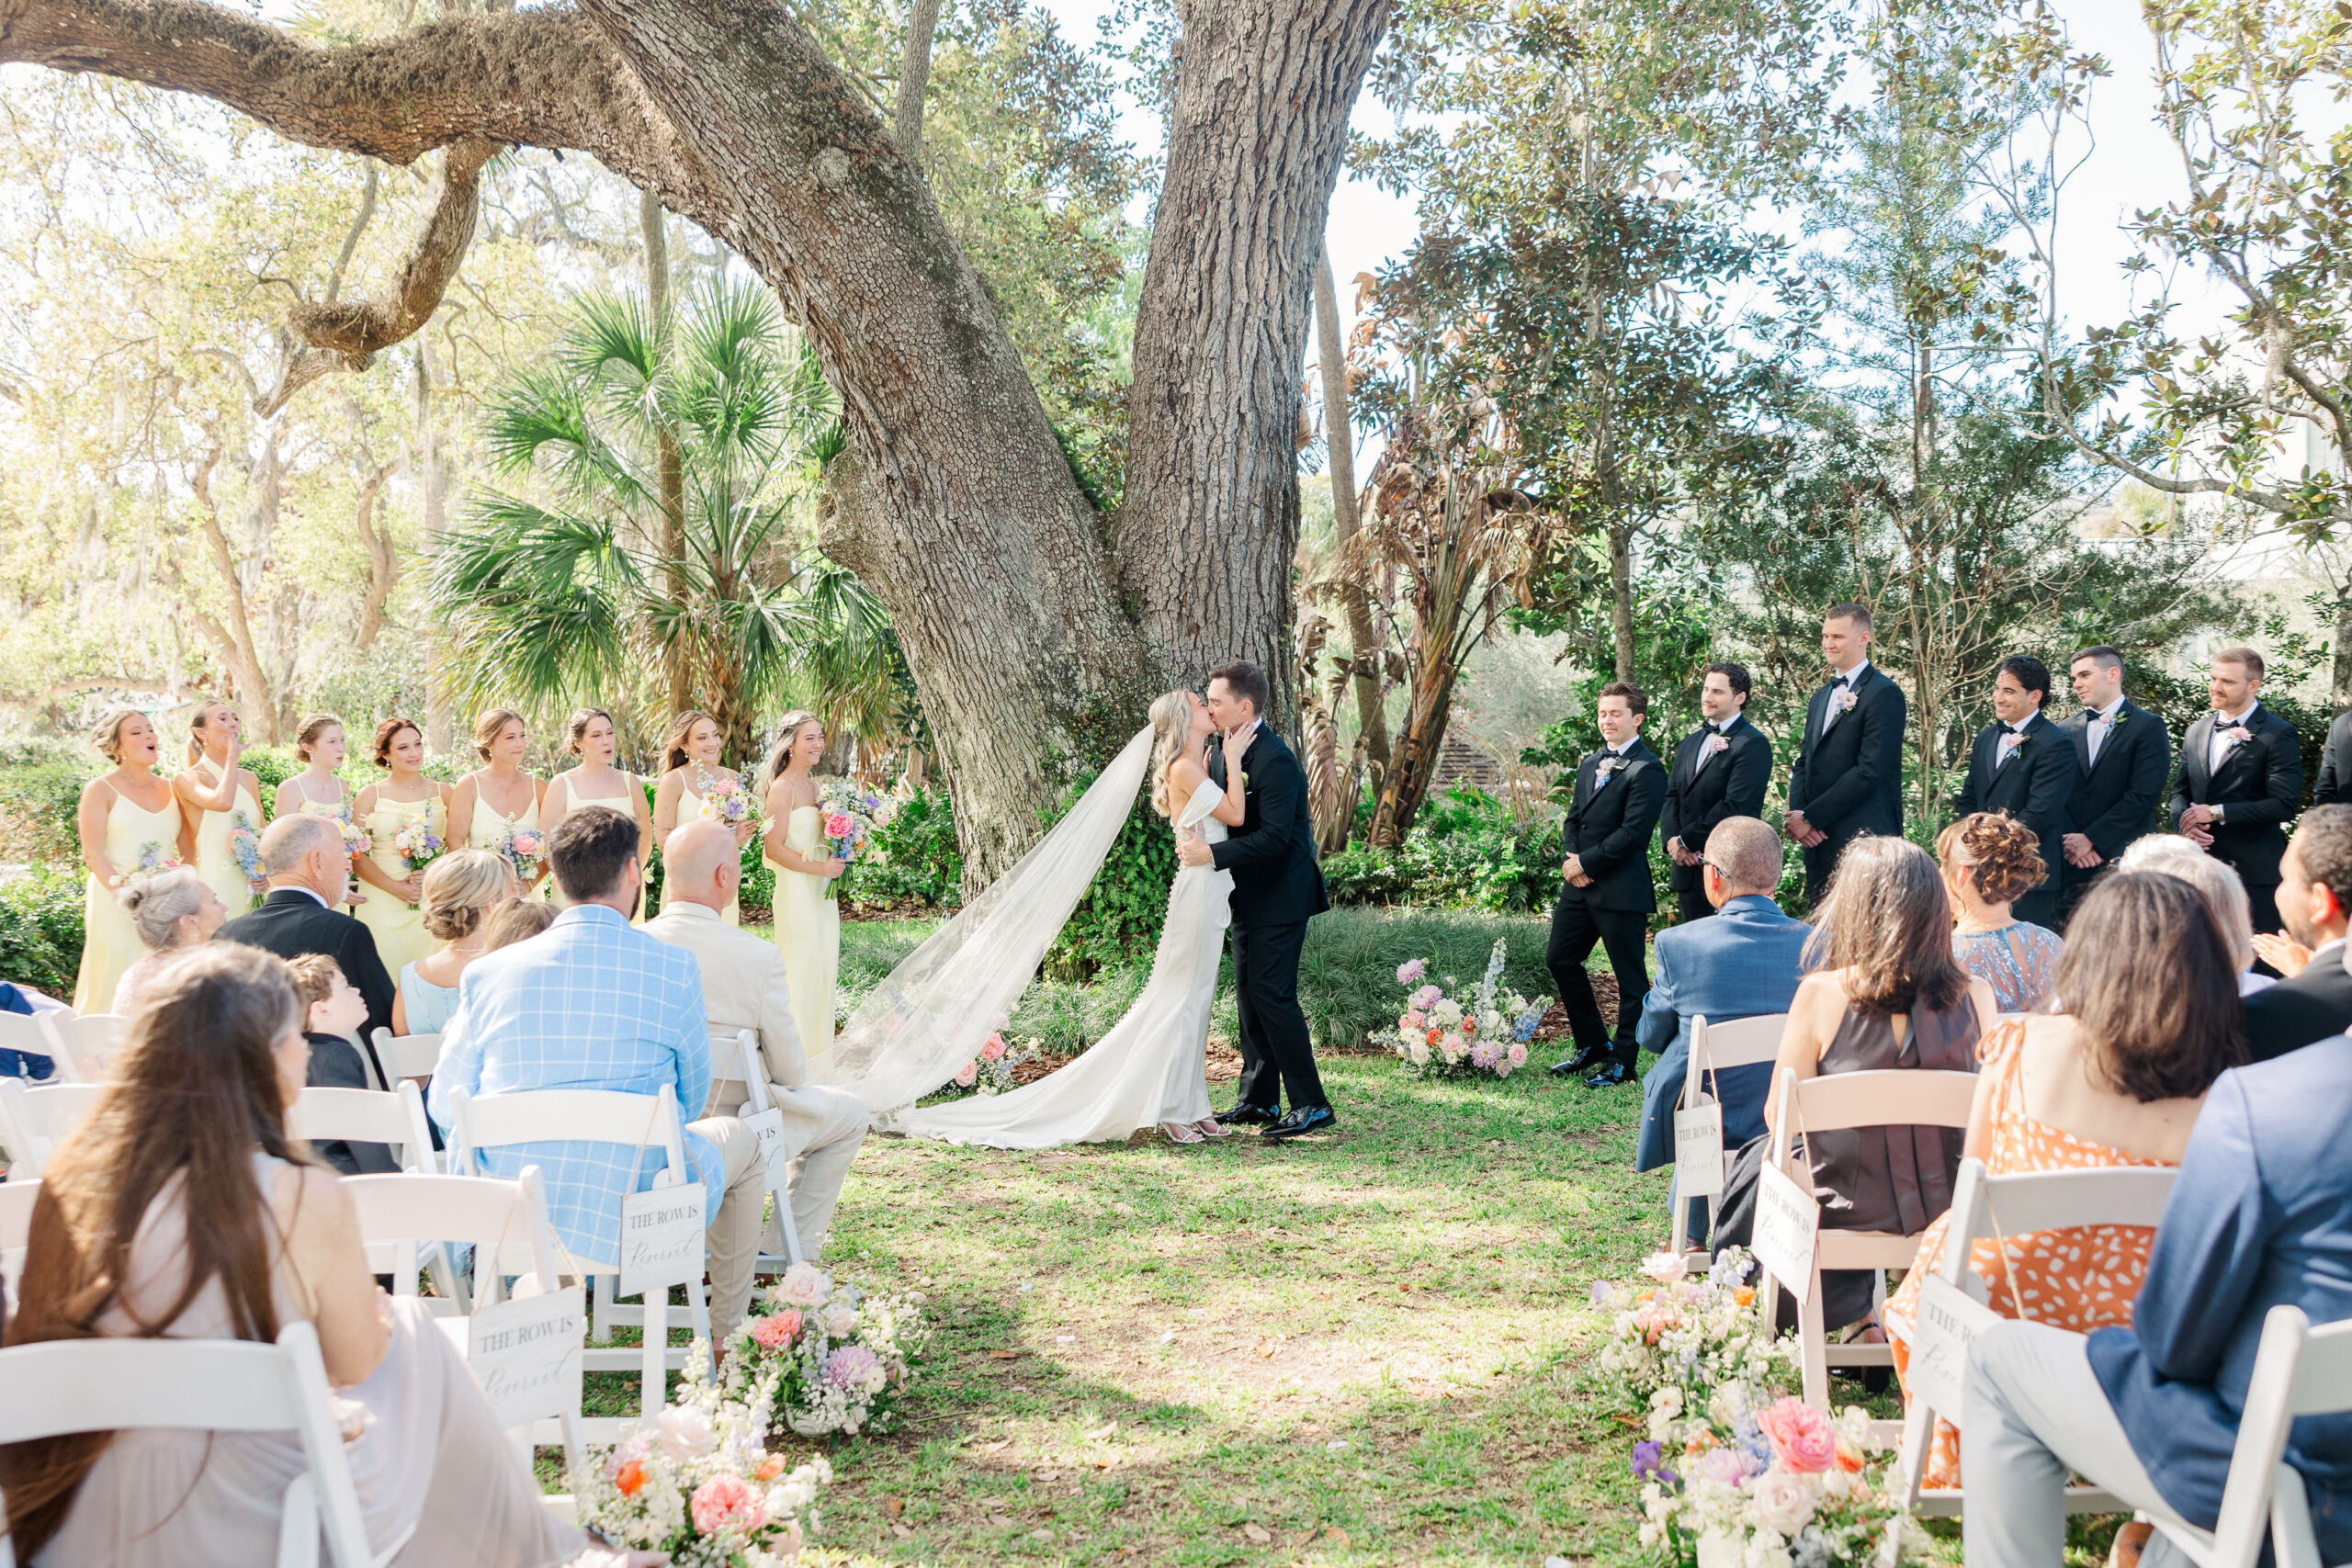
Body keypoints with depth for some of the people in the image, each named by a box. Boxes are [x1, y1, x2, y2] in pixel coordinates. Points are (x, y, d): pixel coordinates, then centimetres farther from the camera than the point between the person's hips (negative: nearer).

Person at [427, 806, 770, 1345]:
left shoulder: (488, 973, -6)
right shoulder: (675, 969, -11)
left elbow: (445, 1108, 3)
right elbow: (691, 1099, 2)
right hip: (632, 1224, -3)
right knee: (738, 1138, 28)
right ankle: (726, 1337, 37)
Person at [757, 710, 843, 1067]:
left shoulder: (812, 786, 13)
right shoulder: (782, 789, -13)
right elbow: (774, 848, -17)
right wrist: (819, 868, -18)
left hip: (822, 891, 9)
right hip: (797, 890, -9)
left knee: (824, 969, 10)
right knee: (802, 972, -5)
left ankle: (817, 1053, 18)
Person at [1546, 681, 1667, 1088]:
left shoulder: (1646, 770, -12)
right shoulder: (1590, 764, 16)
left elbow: (1633, 832, -18)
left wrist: (1586, 862, -14)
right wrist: (1571, 857, -2)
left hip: (1622, 889, -9)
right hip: (1580, 885, 9)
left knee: (1630, 977, 2)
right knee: (1560, 959, 14)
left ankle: (1623, 1061, 11)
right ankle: (1593, 1044, 27)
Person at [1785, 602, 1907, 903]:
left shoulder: (1884, 694, -7)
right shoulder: (1821, 697, 21)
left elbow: (1870, 770, -15)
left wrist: (1810, 817, -13)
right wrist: (1797, 814, -2)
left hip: (1862, 841, -8)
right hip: (1817, 842, 8)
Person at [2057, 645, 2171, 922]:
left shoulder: (2148, 727, 0)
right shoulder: (2066, 731, 15)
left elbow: (2143, 795, -8)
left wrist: (2091, 838, -10)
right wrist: (2071, 843, -5)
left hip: (2124, 861, -4)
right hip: (2071, 866, 4)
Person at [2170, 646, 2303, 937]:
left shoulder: (2278, 735, -5)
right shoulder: (2197, 732, 14)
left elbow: (2285, 803, -13)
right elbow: (2180, 790, 17)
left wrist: (2216, 813, -15)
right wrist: (2185, 823, -6)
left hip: (2254, 870, -5)